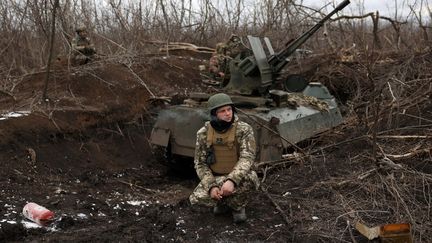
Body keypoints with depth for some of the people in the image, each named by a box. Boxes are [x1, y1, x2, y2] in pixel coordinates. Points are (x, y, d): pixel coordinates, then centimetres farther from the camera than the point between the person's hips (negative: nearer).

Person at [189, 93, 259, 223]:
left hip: (237, 177, -1)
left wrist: (232, 180, -42)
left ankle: (237, 205, -3)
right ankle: (223, 202, 8)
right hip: (214, 178, 2)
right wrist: (211, 186, -23)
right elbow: (200, 163, -5)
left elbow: (247, 158, -26)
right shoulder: (203, 133, -8)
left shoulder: (244, 129, -15)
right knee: (196, 198, -26)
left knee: (251, 179, -36)